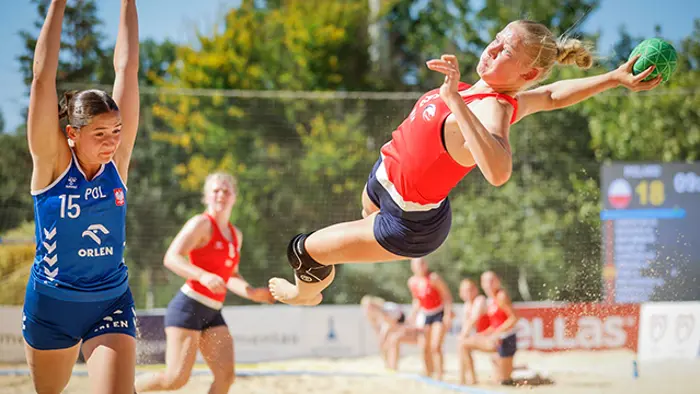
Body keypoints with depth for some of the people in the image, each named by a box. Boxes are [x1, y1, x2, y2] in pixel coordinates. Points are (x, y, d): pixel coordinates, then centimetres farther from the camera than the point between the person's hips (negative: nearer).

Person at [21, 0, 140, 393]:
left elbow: (127, 69, -7)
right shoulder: (52, 162, -12)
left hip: (112, 303, 1)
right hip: (51, 302, -1)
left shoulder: (118, 159, -6)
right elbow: (43, 75, -19)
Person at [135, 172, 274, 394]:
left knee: (226, 375, -8)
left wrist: (252, 293, 12)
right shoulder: (201, 224, -7)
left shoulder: (236, 235, 17)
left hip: (212, 315, 7)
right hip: (188, 307, -7)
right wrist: (203, 276, -33)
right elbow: (171, 258, -19)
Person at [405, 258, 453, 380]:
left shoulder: (433, 278, -17)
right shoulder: (412, 282, 0)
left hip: (439, 314, -5)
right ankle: (428, 375, 15)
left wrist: (448, 315, -19)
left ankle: (439, 377, -11)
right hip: (425, 315, 5)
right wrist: (413, 314, 8)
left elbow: (447, 296, -14)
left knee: (435, 347, -14)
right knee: (425, 348, 2)